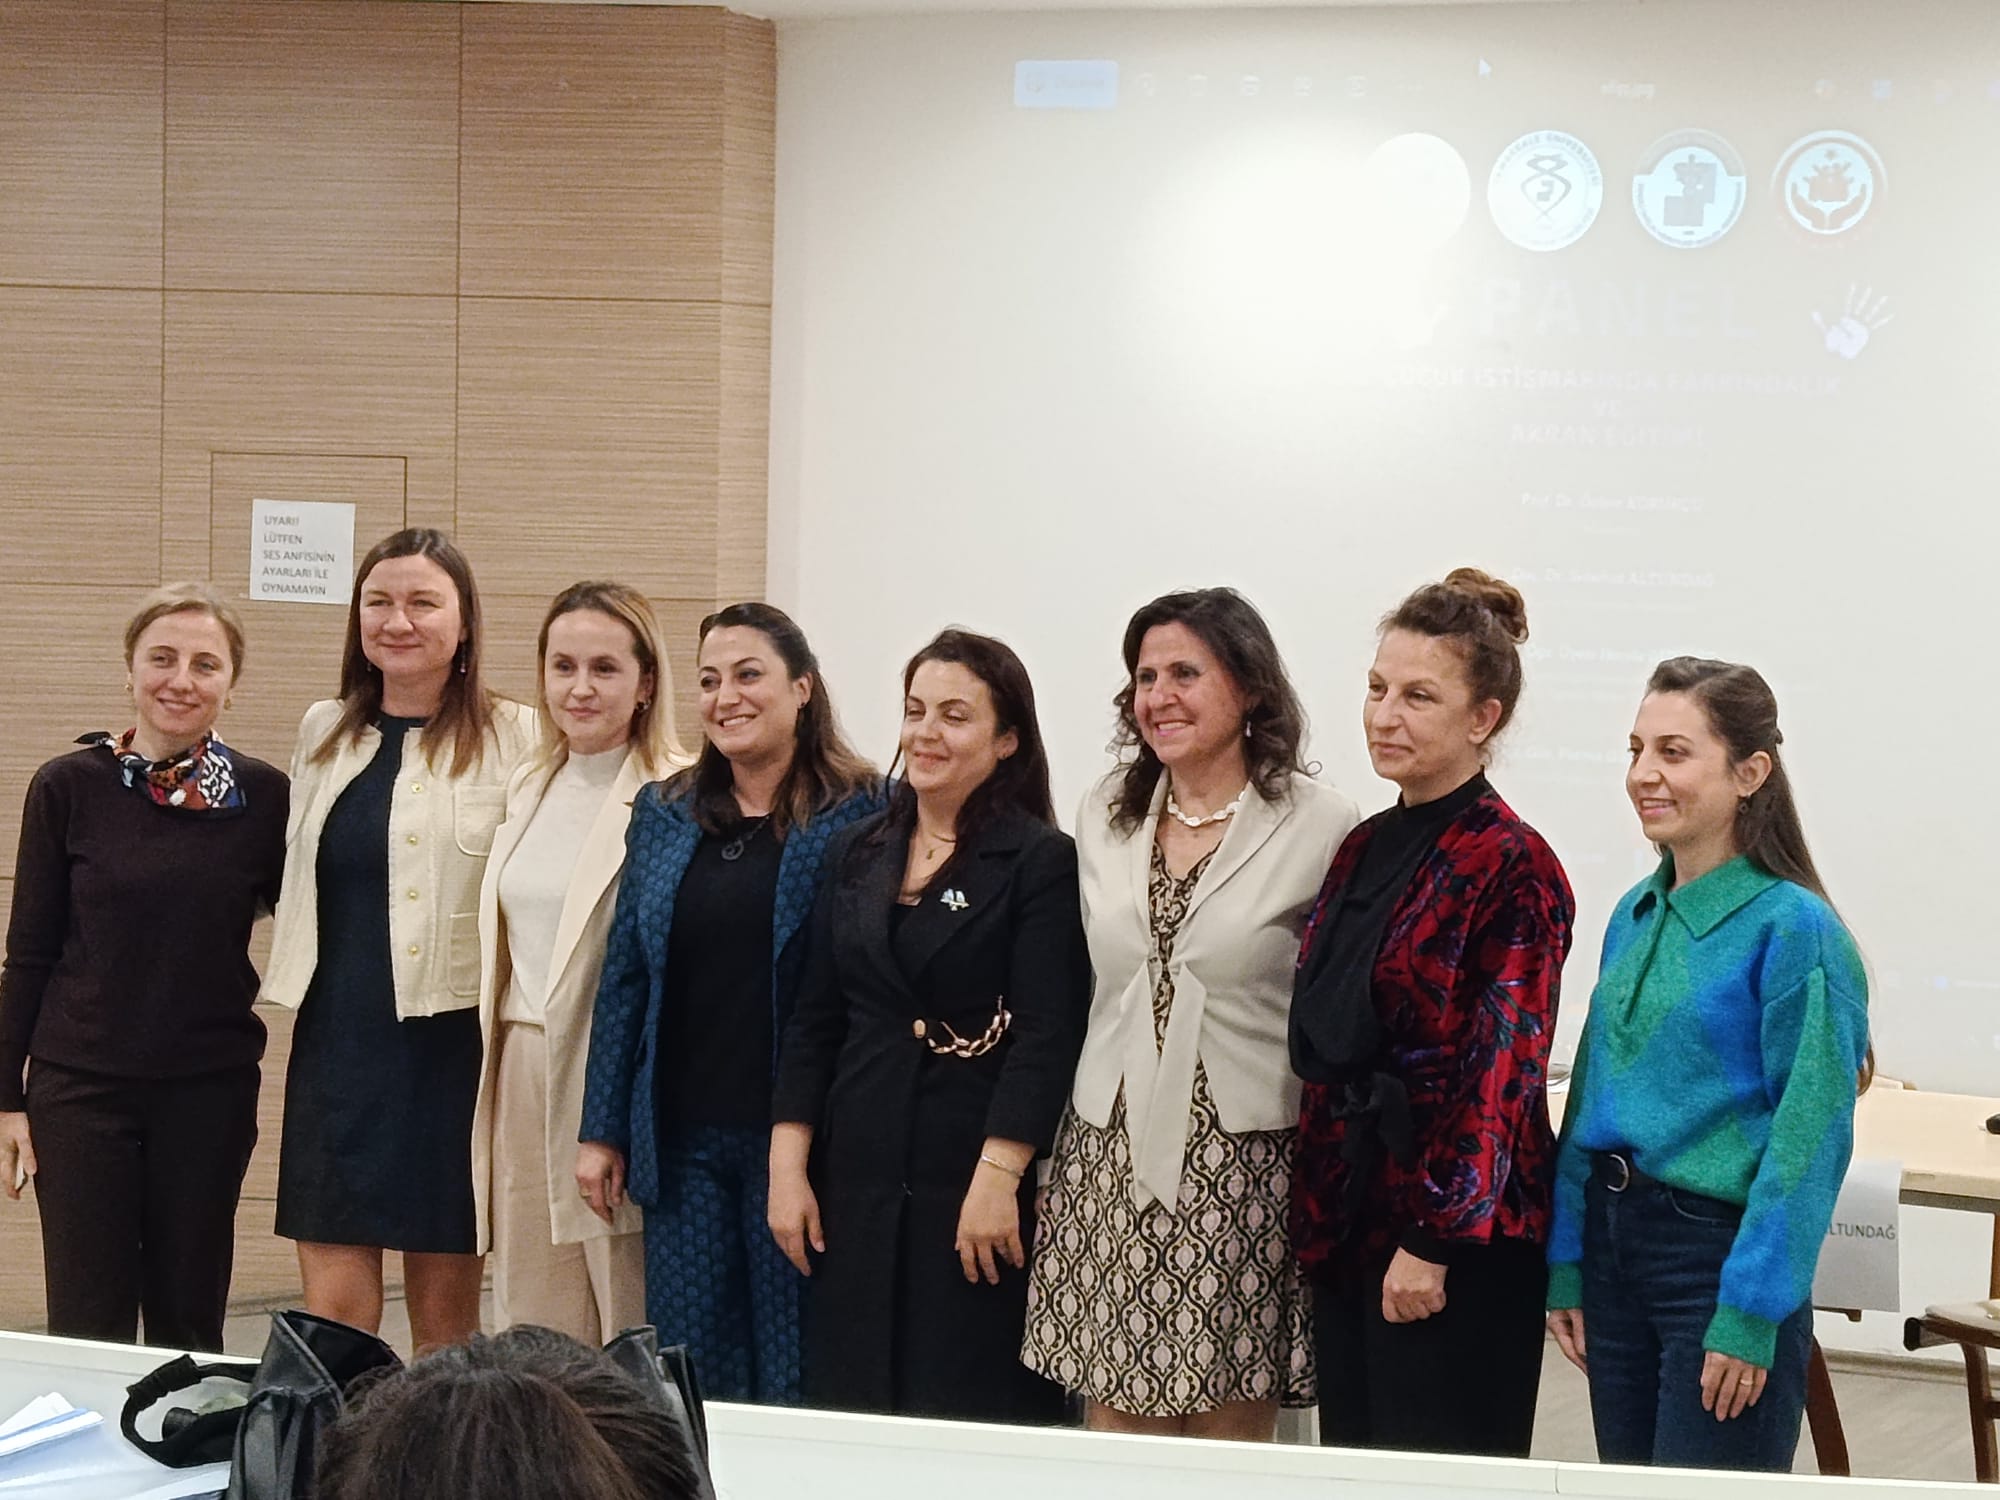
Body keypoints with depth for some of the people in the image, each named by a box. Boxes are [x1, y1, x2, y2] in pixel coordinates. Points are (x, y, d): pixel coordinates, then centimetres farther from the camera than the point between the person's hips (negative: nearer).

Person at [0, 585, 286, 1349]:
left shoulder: (262, 796, -1)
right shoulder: (68, 787, -2)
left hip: (211, 1088, 1)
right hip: (81, 1085, -1)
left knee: (190, 1317, 8)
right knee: (88, 1324, 0)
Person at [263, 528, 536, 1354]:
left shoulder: (513, 740, -3)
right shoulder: (324, 732, 12)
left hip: (455, 1039, -3)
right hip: (338, 1041, 4)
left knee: (446, 1309, 6)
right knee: (332, 1308, 0)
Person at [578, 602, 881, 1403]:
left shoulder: (861, 816, -4)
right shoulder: (664, 814, 10)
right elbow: (624, 977, 12)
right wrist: (601, 1130, 8)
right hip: (682, 1140, 4)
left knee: (797, 1373, 4)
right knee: (687, 1371, 9)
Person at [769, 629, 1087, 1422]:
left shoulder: (1043, 861, -5)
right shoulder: (856, 855, 12)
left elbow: (1047, 1035, -11)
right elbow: (814, 1022, 12)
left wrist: (998, 1178, -18)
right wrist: (787, 1166, 5)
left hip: (979, 1186, -5)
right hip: (857, 1184, 5)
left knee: (975, 1414, -2)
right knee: (850, 1405, 6)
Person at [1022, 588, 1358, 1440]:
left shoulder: (1320, 826, -5)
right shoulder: (1105, 816, 11)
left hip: (1243, 1165, -4)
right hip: (1108, 1157, 4)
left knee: (1231, 1429, 1)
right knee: (1114, 1431, 5)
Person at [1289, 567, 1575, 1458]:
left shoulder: (1513, 868, -12)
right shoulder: (1365, 848, 11)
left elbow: (1502, 1073, -16)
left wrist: (1434, 1240, -18)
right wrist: (1315, 1211, 12)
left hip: (1455, 1236, -8)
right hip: (1348, 1218, 8)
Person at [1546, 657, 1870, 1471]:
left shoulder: (1795, 930, -14)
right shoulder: (1635, 916, 8)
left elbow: (1810, 1138, -16)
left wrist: (1752, 1314, -17)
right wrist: (1566, 1265, 8)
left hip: (1723, 1249, -7)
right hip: (1614, 1244, 7)